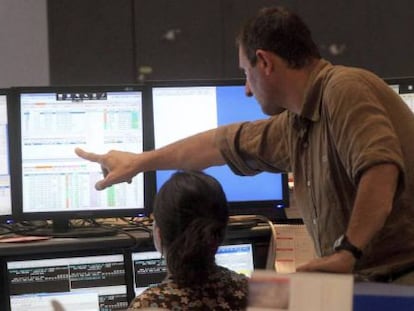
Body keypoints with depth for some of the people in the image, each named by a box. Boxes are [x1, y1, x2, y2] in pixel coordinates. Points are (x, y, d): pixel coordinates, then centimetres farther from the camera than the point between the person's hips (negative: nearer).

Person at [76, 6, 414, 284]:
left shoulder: (346, 89, -14)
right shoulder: (293, 127, 14)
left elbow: (380, 168, -28)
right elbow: (223, 143, 28)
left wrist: (348, 251, -31)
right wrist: (140, 162, 38)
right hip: (364, 283, 8)